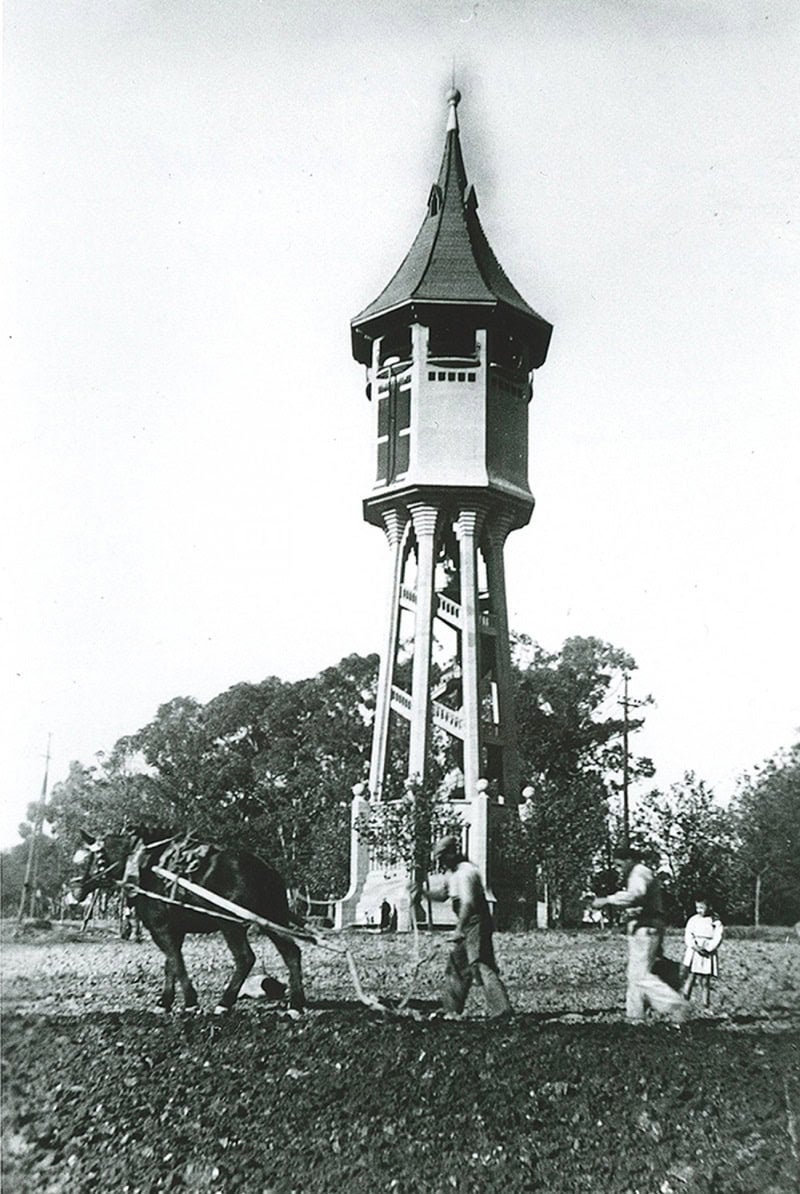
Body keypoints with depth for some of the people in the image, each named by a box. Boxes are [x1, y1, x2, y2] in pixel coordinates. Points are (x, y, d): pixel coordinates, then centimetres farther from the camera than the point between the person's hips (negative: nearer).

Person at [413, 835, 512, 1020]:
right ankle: (451, 1009, 29)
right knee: (457, 965, 18)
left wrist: (459, 930, -29)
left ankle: (501, 1009, -18)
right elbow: (442, 894, 26)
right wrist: (422, 890, 12)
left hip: (476, 923, -11)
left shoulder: (466, 872, -19)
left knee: (481, 966, -15)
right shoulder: (452, 873, 14)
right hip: (467, 926, 11)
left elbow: (468, 903, -27)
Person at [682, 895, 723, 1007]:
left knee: (705, 982, 1)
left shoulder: (716, 922, -1)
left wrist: (707, 949, -17)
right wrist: (695, 946, -17)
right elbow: (688, 935, -1)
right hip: (693, 954, 1)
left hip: (708, 955, -1)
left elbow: (717, 939, -6)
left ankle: (706, 1005, 8)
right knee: (690, 978, 1)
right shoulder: (693, 920, 4)